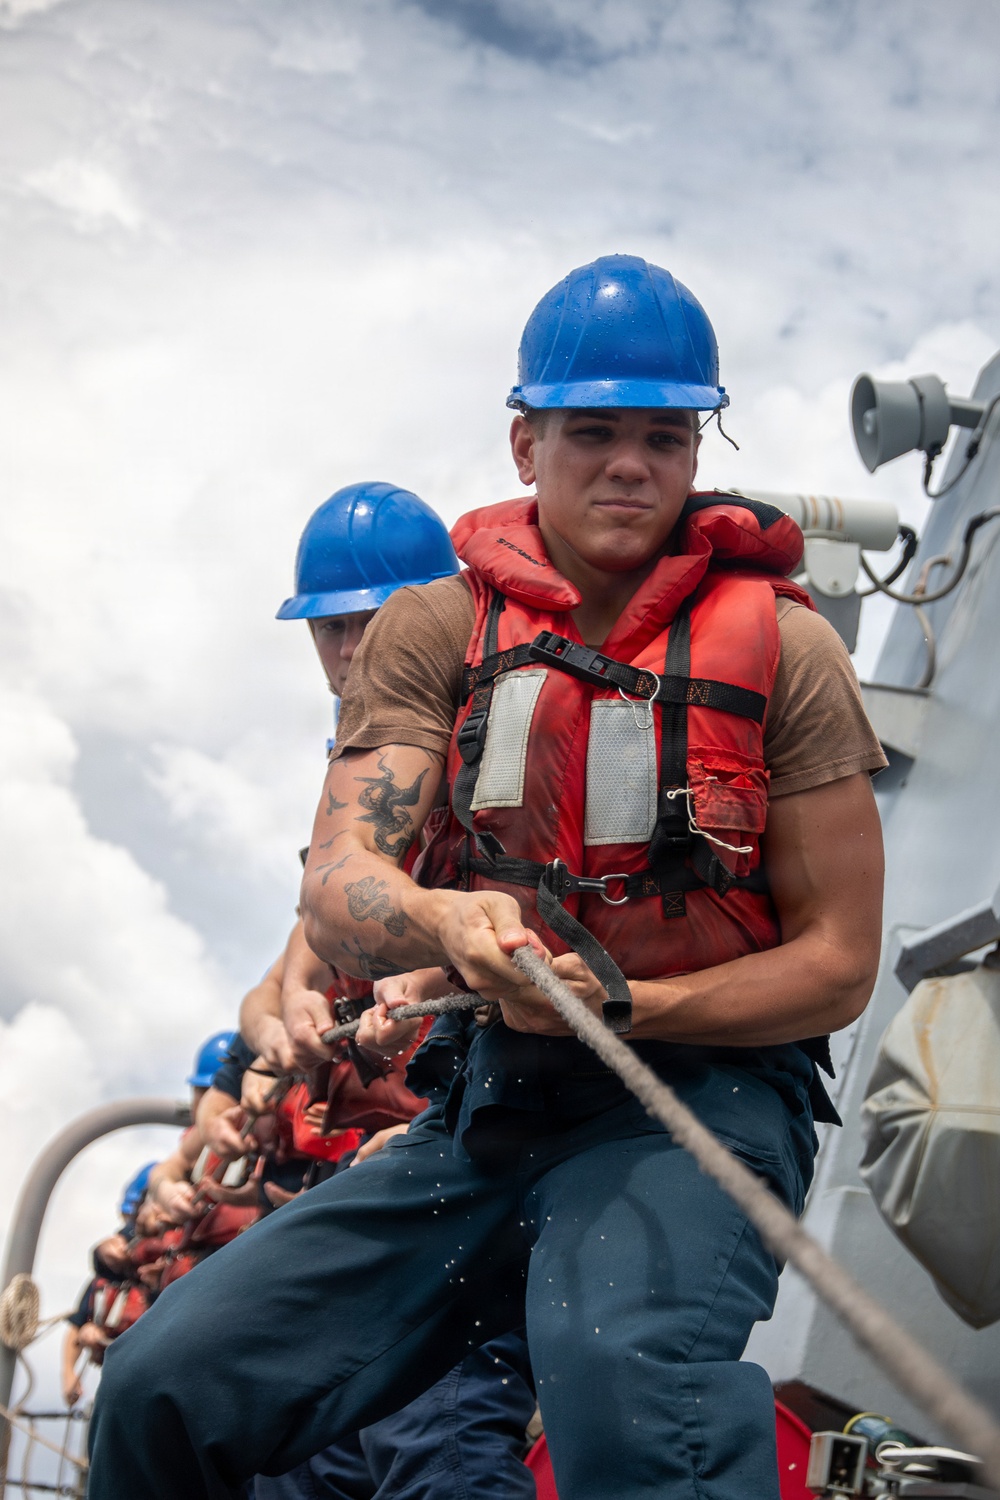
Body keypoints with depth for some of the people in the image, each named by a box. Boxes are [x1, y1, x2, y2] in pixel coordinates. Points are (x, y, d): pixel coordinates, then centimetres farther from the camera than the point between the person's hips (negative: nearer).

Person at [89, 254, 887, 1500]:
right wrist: (441, 924, -31)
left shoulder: (779, 646, -2)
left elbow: (838, 965, -2)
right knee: (166, 1386, -6)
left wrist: (621, 1004, -17)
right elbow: (334, 890, -7)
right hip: (491, 1097, 4)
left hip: (703, 1086, -4)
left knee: (622, 1375, -40)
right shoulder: (436, 629, 5)